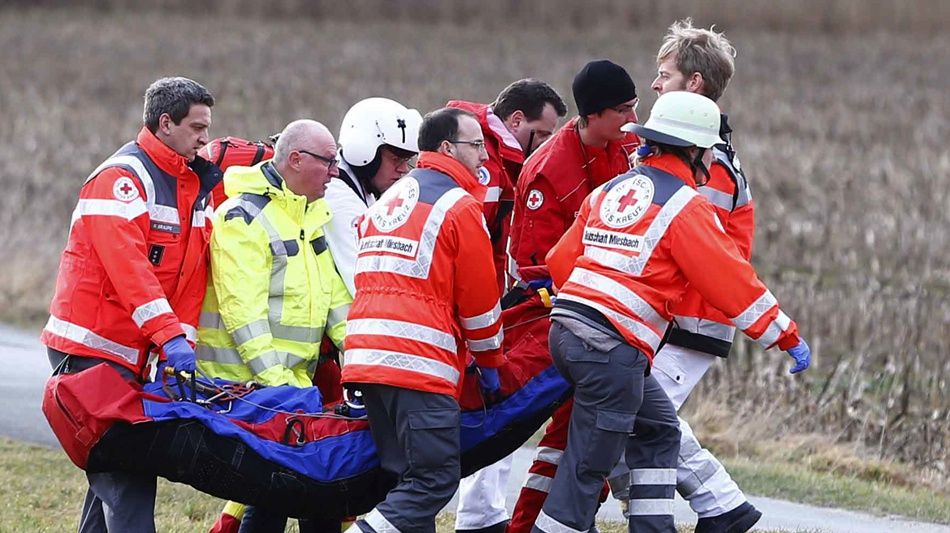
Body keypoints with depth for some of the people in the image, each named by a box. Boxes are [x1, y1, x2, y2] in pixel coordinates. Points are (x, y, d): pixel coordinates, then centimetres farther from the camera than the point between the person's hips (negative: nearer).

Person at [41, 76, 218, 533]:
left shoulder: (196, 183, 14)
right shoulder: (121, 178, -14)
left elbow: (189, 274, 11)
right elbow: (126, 266, -26)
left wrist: (182, 339, -2)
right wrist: (169, 336, -33)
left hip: (131, 354, 9)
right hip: (90, 348, -9)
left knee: (114, 469, 12)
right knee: (126, 476, -14)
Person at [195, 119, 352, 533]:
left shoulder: (317, 211, 14)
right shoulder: (244, 217, -14)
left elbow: (336, 294, 16)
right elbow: (244, 311, -20)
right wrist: (275, 380, -24)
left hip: (296, 376, 9)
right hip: (245, 381, -9)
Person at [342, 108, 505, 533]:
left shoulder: (387, 201, 24)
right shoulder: (458, 205, -2)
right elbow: (479, 299, 0)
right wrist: (490, 362, 14)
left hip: (366, 355, 9)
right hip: (420, 365, -9)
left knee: (411, 480, 11)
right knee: (435, 481, -10)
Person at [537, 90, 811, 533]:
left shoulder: (610, 190, 17)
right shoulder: (684, 205, -6)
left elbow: (560, 260, 17)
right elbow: (731, 281, -7)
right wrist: (787, 336, 2)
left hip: (567, 329, 9)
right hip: (612, 344, -9)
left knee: (657, 430, 20)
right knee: (589, 462, -4)